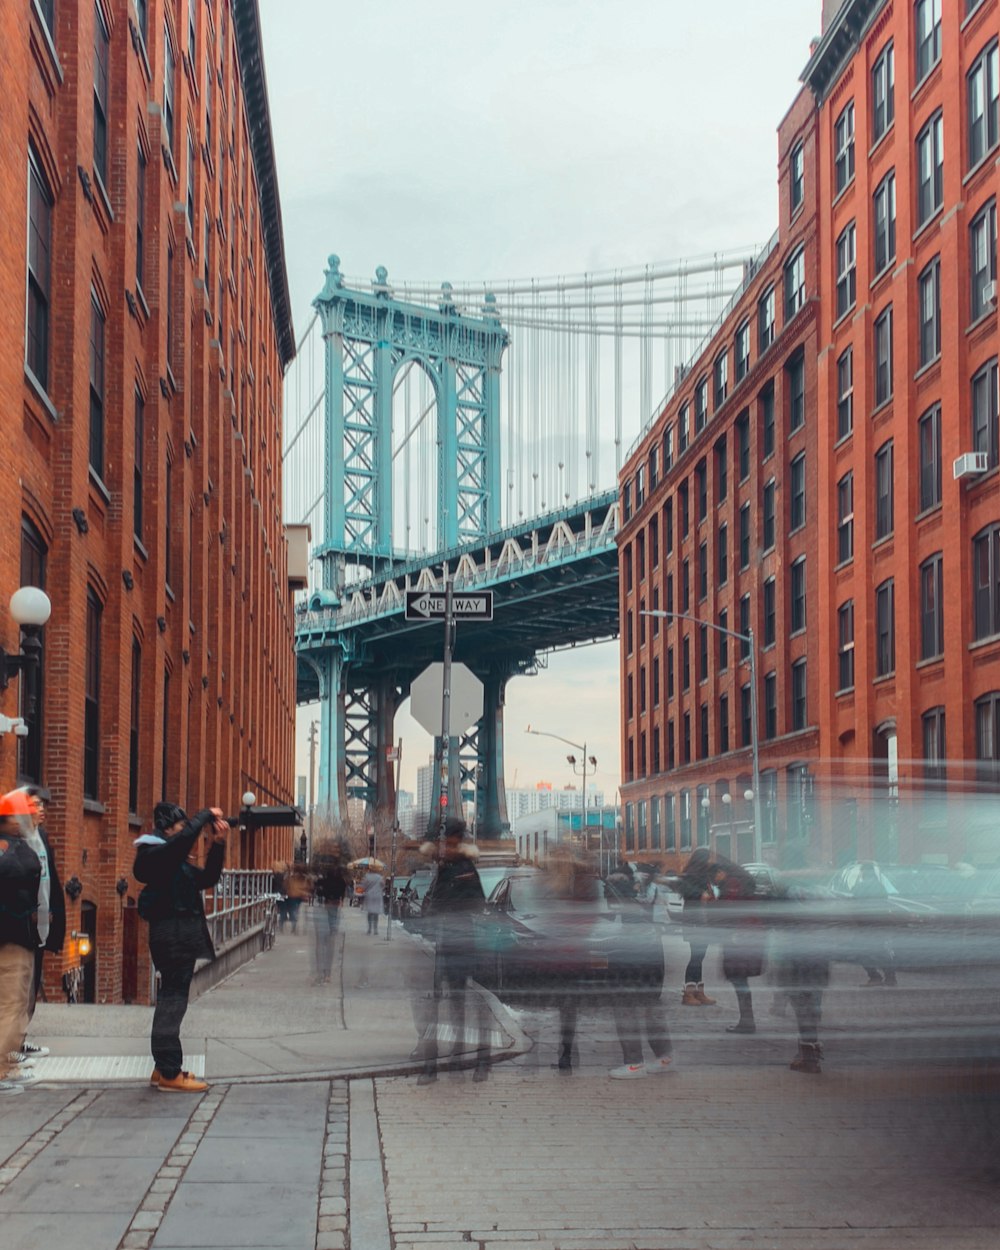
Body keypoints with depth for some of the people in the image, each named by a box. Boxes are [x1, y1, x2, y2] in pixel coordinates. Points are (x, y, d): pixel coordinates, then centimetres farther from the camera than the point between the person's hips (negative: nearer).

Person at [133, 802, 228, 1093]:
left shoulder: (176, 859, 19)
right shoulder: (154, 854, -11)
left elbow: (207, 878, 17)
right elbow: (185, 837, -30)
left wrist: (217, 844, 7)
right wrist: (207, 815, -16)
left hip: (183, 935, 11)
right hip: (172, 934, -11)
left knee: (172, 999, 14)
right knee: (173, 1000, -9)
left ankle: (164, 1068, 22)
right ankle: (169, 1074, -7)